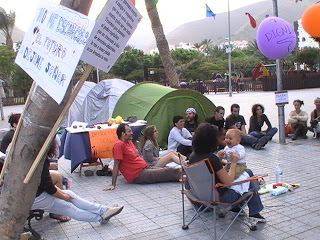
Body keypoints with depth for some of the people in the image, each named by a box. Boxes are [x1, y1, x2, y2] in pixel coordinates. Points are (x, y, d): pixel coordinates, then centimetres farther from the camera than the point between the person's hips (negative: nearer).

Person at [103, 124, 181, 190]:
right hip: (138, 176, -9)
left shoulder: (129, 141, 11)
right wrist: (113, 185, -20)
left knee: (171, 170, 1)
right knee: (168, 172, -8)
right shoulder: (119, 144, -16)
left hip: (145, 168, 9)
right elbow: (116, 165, -18)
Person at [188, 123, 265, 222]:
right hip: (219, 197, -8)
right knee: (249, 173, 7)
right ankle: (254, 212, 17)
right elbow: (228, 182, -20)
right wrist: (234, 163, -9)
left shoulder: (193, 156, -5)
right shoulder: (212, 158, -28)